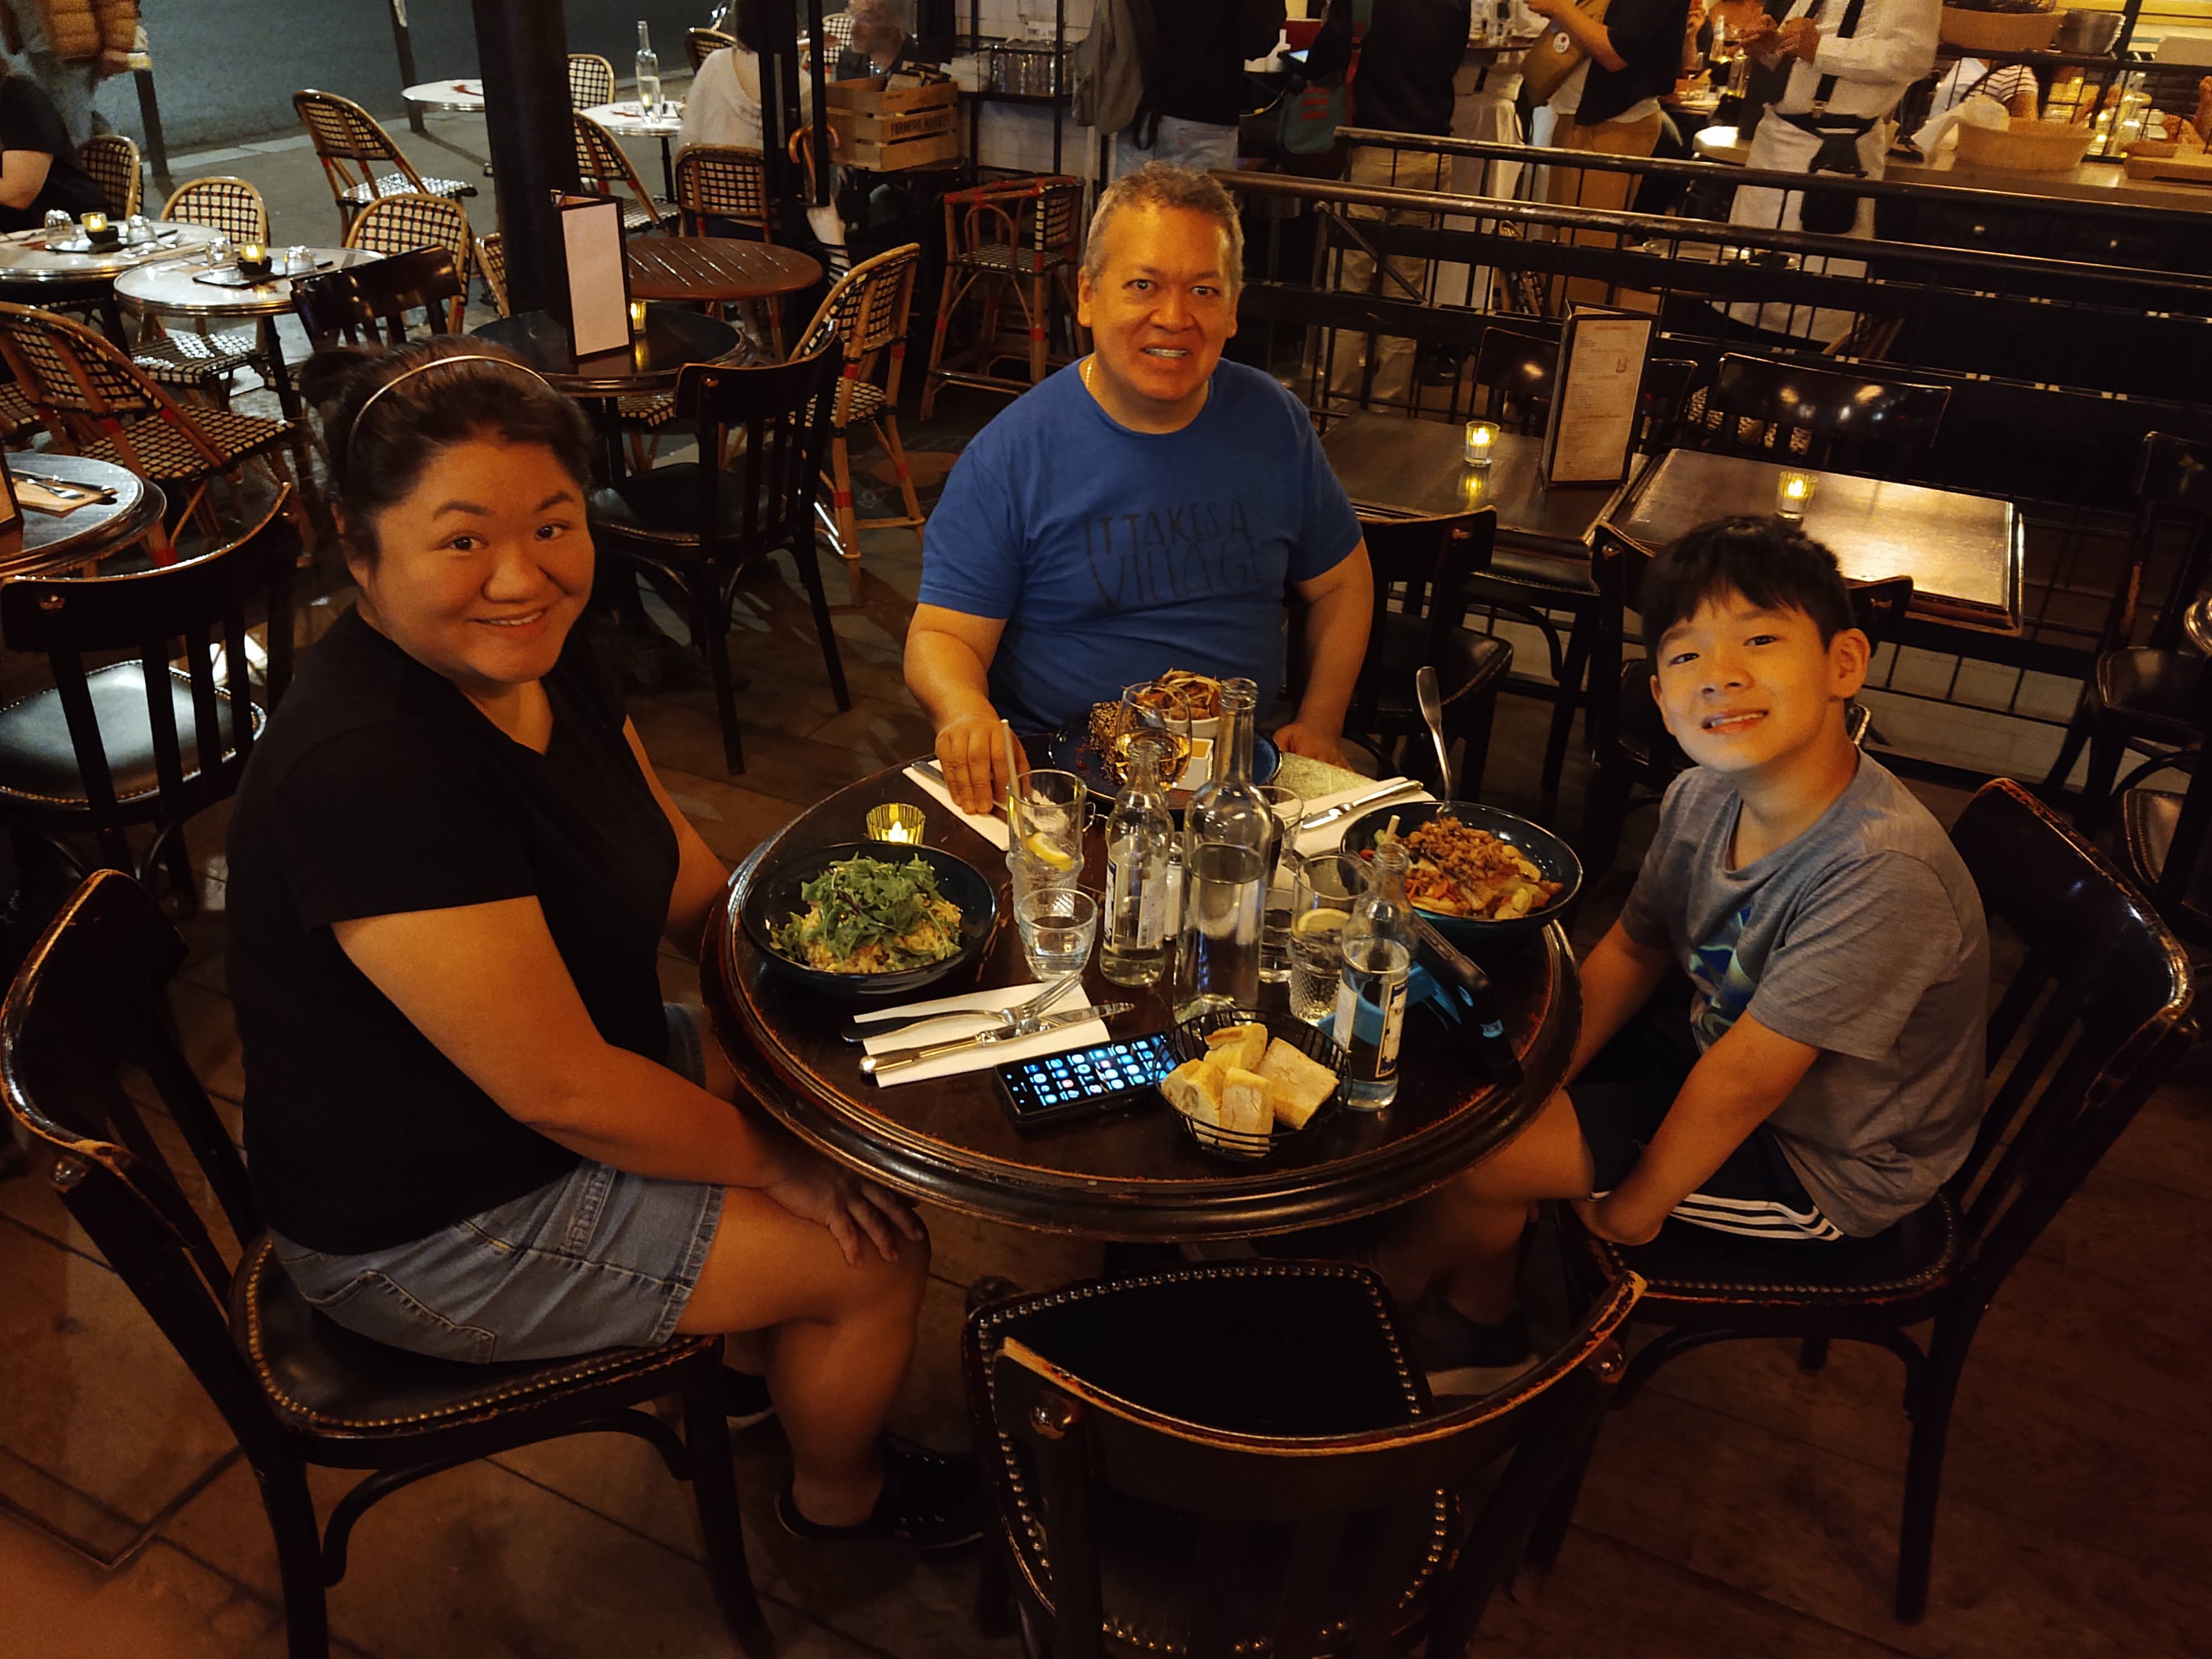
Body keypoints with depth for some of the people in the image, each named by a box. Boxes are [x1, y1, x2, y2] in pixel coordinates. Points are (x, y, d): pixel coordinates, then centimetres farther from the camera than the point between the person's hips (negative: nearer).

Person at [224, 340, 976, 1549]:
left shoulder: (530, 653, -6)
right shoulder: (368, 770, -35)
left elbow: (686, 885, 7)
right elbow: (561, 1091, -31)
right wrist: (776, 1164, -16)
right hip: (434, 1231, -9)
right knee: (877, 1256, -3)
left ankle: (758, 1357, 42)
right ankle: (836, 1495, 30)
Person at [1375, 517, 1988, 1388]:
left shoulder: (1883, 873, -37)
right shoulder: (1704, 798, -13)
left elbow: (1740, 1084, -29)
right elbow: (1633, 950, 3)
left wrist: (1633, 1209, -16)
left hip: (1823, 1161, -7)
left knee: (1470, 1155, -13)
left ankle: (1385, 1284, 22)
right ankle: (1476, 1314, 30)